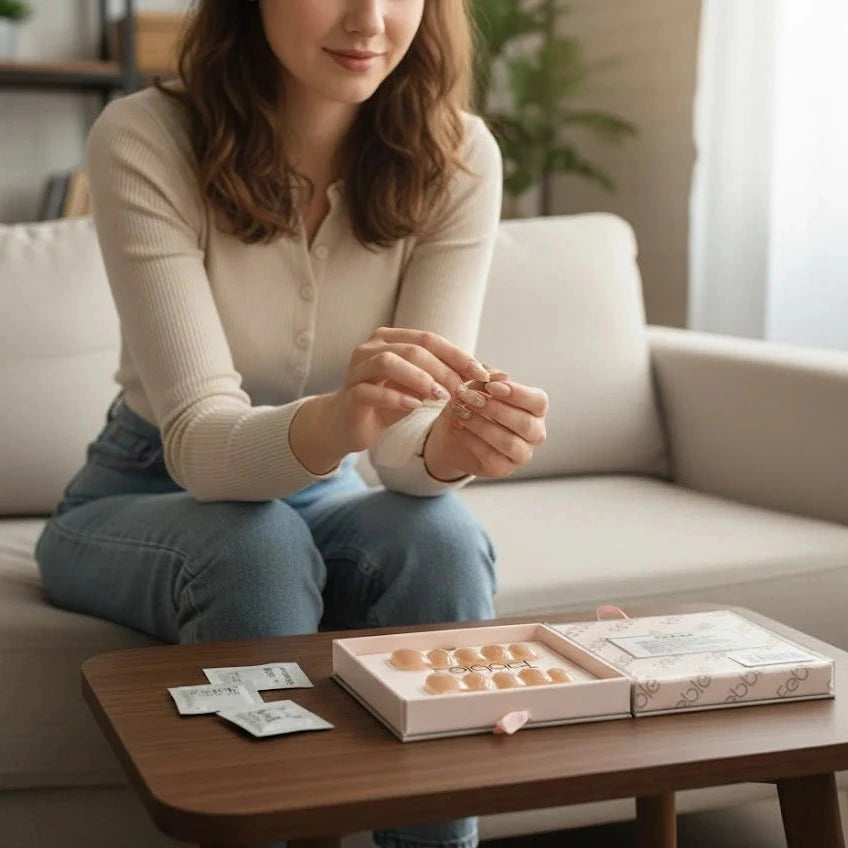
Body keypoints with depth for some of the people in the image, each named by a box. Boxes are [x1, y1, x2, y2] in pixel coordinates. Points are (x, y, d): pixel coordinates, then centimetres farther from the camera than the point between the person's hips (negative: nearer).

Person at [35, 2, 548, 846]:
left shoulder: (455, 155, -15)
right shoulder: (144, 139, -22)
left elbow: (408, 427, -21)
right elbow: (199, 443, -29)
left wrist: (451, 444, -45)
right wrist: (334, 423, -51)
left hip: (319, 495, 2)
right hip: (143, 500, -2)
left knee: (440, 534, -29)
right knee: (260, 545, -34)